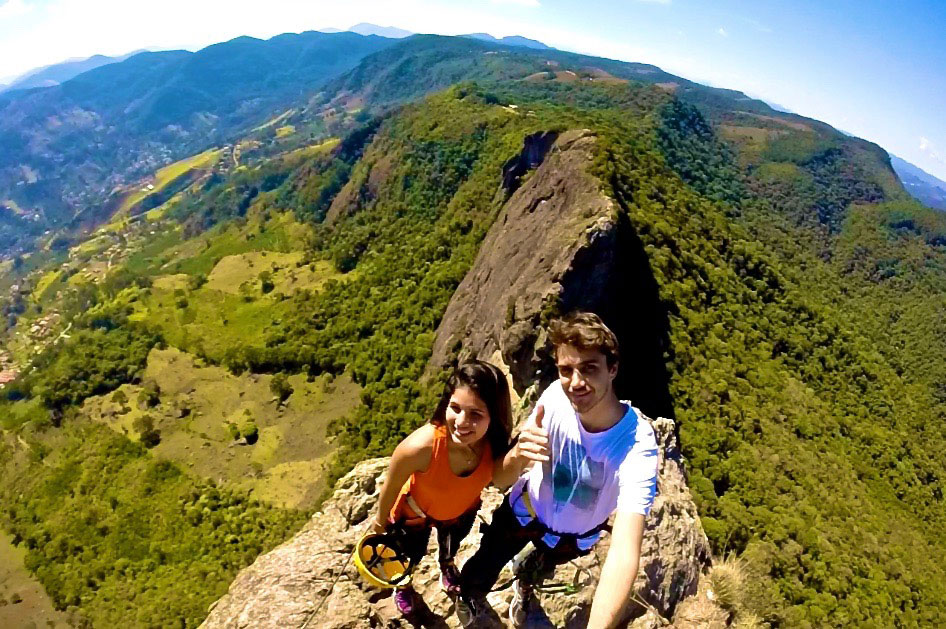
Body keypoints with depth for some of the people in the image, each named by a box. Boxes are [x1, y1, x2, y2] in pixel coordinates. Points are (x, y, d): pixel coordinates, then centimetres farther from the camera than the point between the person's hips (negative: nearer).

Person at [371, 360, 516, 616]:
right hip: (415, 512, -2)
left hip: (462, 509, 3)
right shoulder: (420, 446, -45)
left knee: (451, 545, 37)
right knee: (411, 556, 31)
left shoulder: (493, 443, -36)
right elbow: (391, 486, -25)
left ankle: (447, 567, 74)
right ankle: (403, 584, 68)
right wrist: (381, 520, -6)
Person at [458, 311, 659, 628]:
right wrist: (518, 454, -46)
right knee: (482, 571, 18)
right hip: (525, 509, 0)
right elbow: (506, 474, -22)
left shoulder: (636, 446, -40)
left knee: (537, 569, 30)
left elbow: (625, 551, -48)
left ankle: (524, 584, 68)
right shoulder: (555, 396, -31)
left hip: (573, 537, 0)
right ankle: (469, 596, 56)